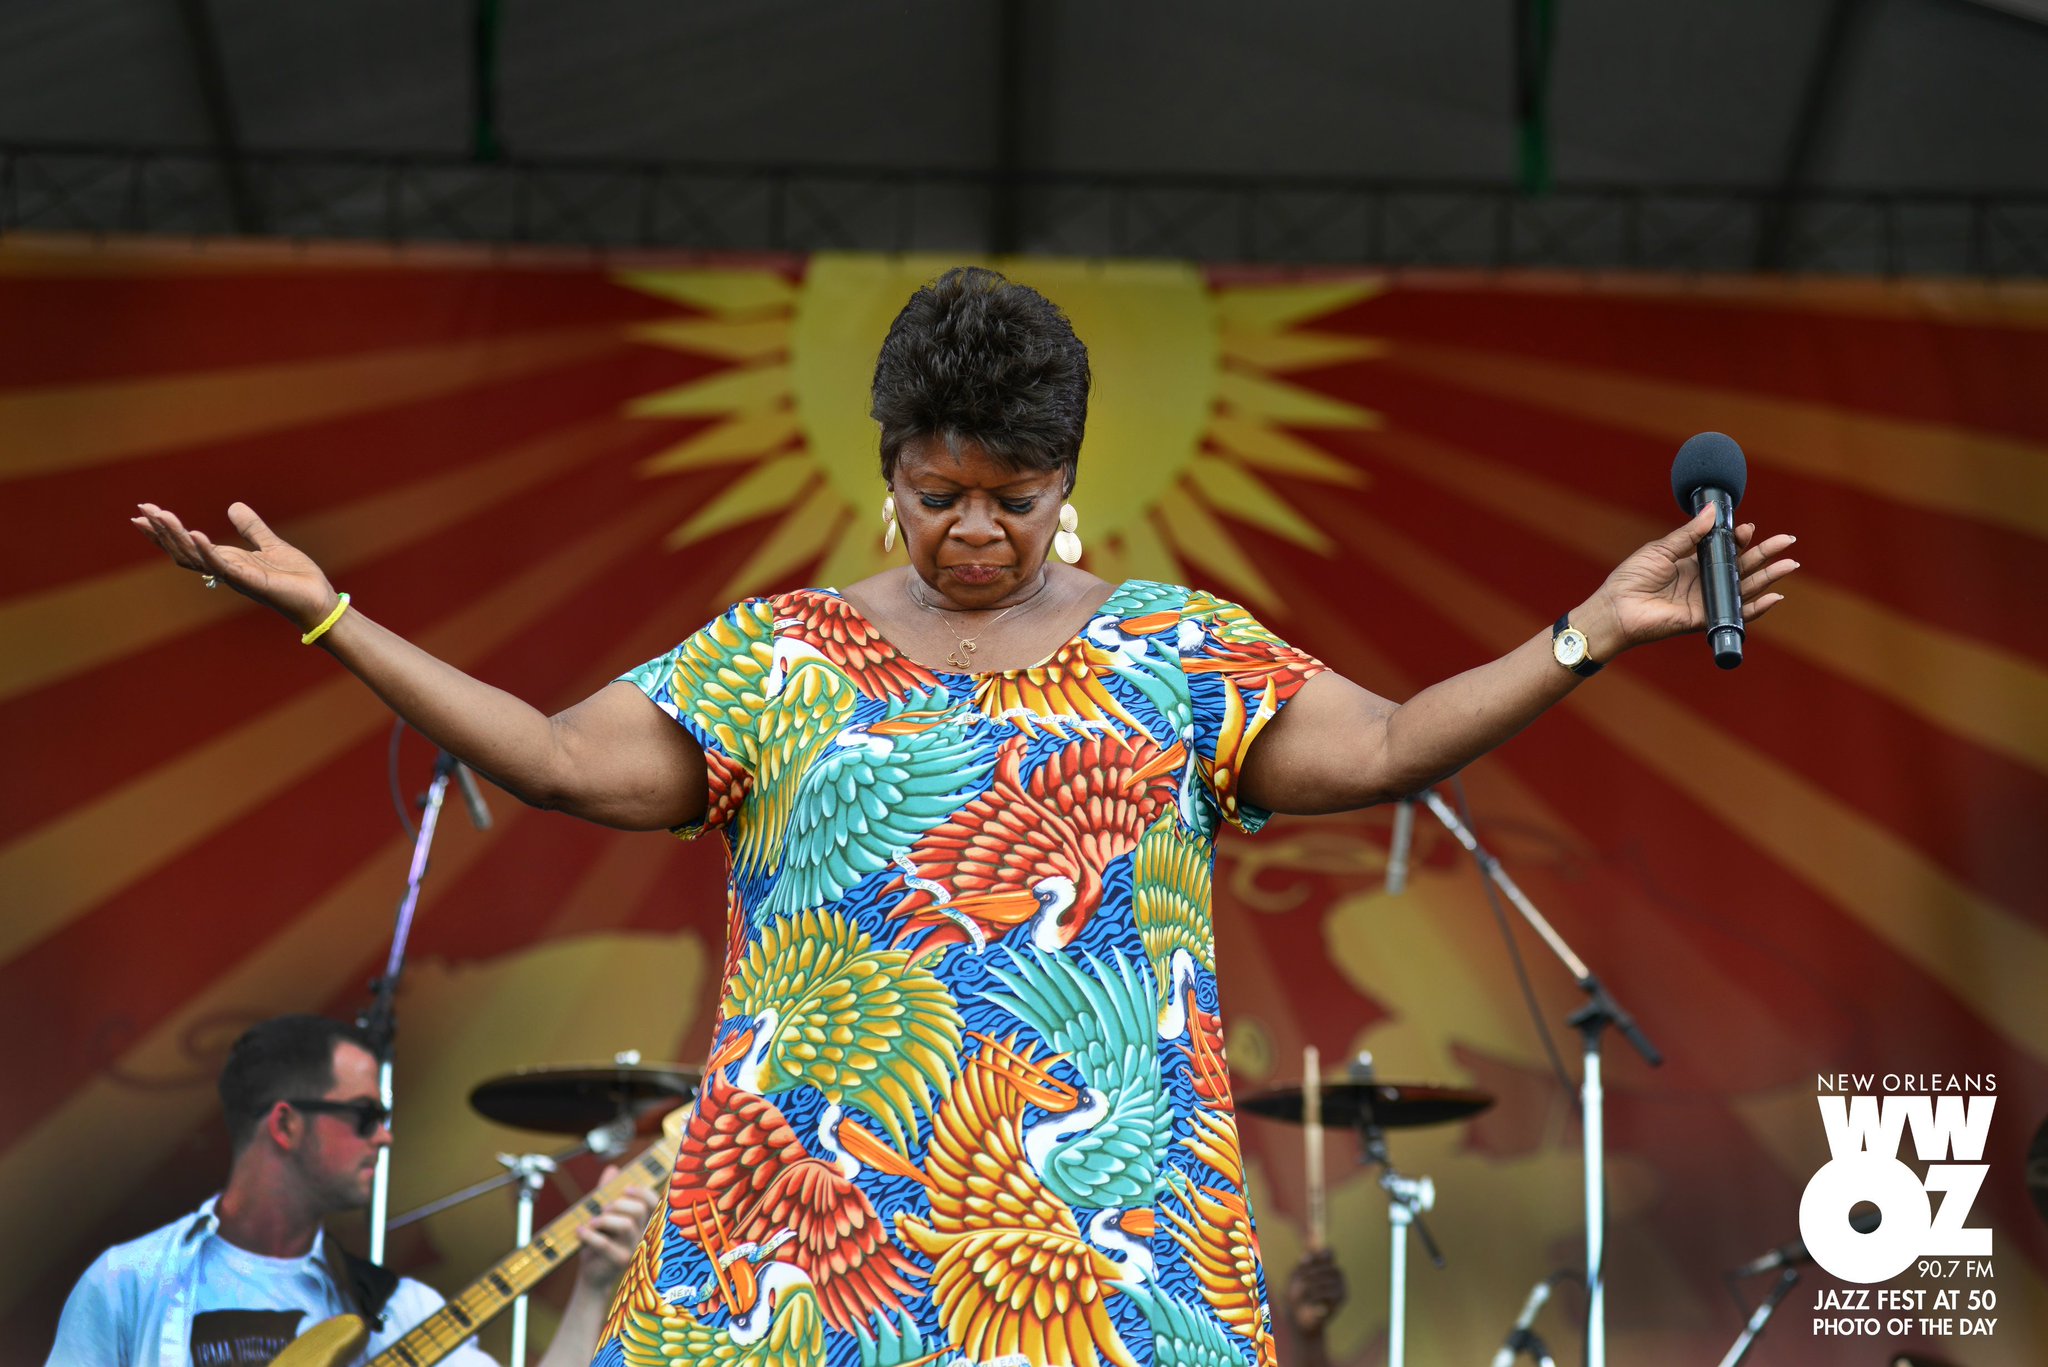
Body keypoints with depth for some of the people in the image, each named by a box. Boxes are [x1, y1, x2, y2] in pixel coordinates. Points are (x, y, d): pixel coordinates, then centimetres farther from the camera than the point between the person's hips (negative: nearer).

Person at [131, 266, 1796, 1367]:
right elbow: (564, 760, 5)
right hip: (819, 1212, 0)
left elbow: (1379, 748, 4)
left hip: (1098, 1218, 0)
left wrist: (1591, 636, -5)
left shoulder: (1176, 651, 11)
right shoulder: (775, 657, 10)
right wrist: (329, 620, -2)